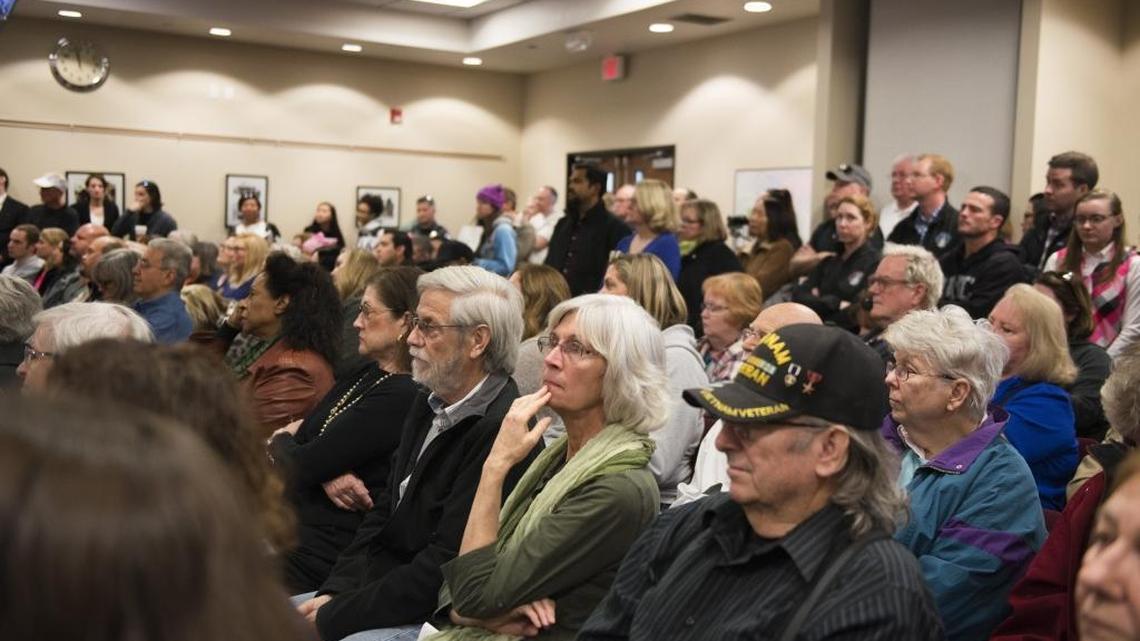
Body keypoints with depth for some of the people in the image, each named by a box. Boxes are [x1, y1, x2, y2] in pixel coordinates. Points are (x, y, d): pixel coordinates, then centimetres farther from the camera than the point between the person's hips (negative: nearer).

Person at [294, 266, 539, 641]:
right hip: (376, 587, 8)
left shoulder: (501, 431, -23)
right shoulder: (429, 403, 8)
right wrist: (333, 593, -1)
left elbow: (442, 568, -24)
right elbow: (384, 512, 12)